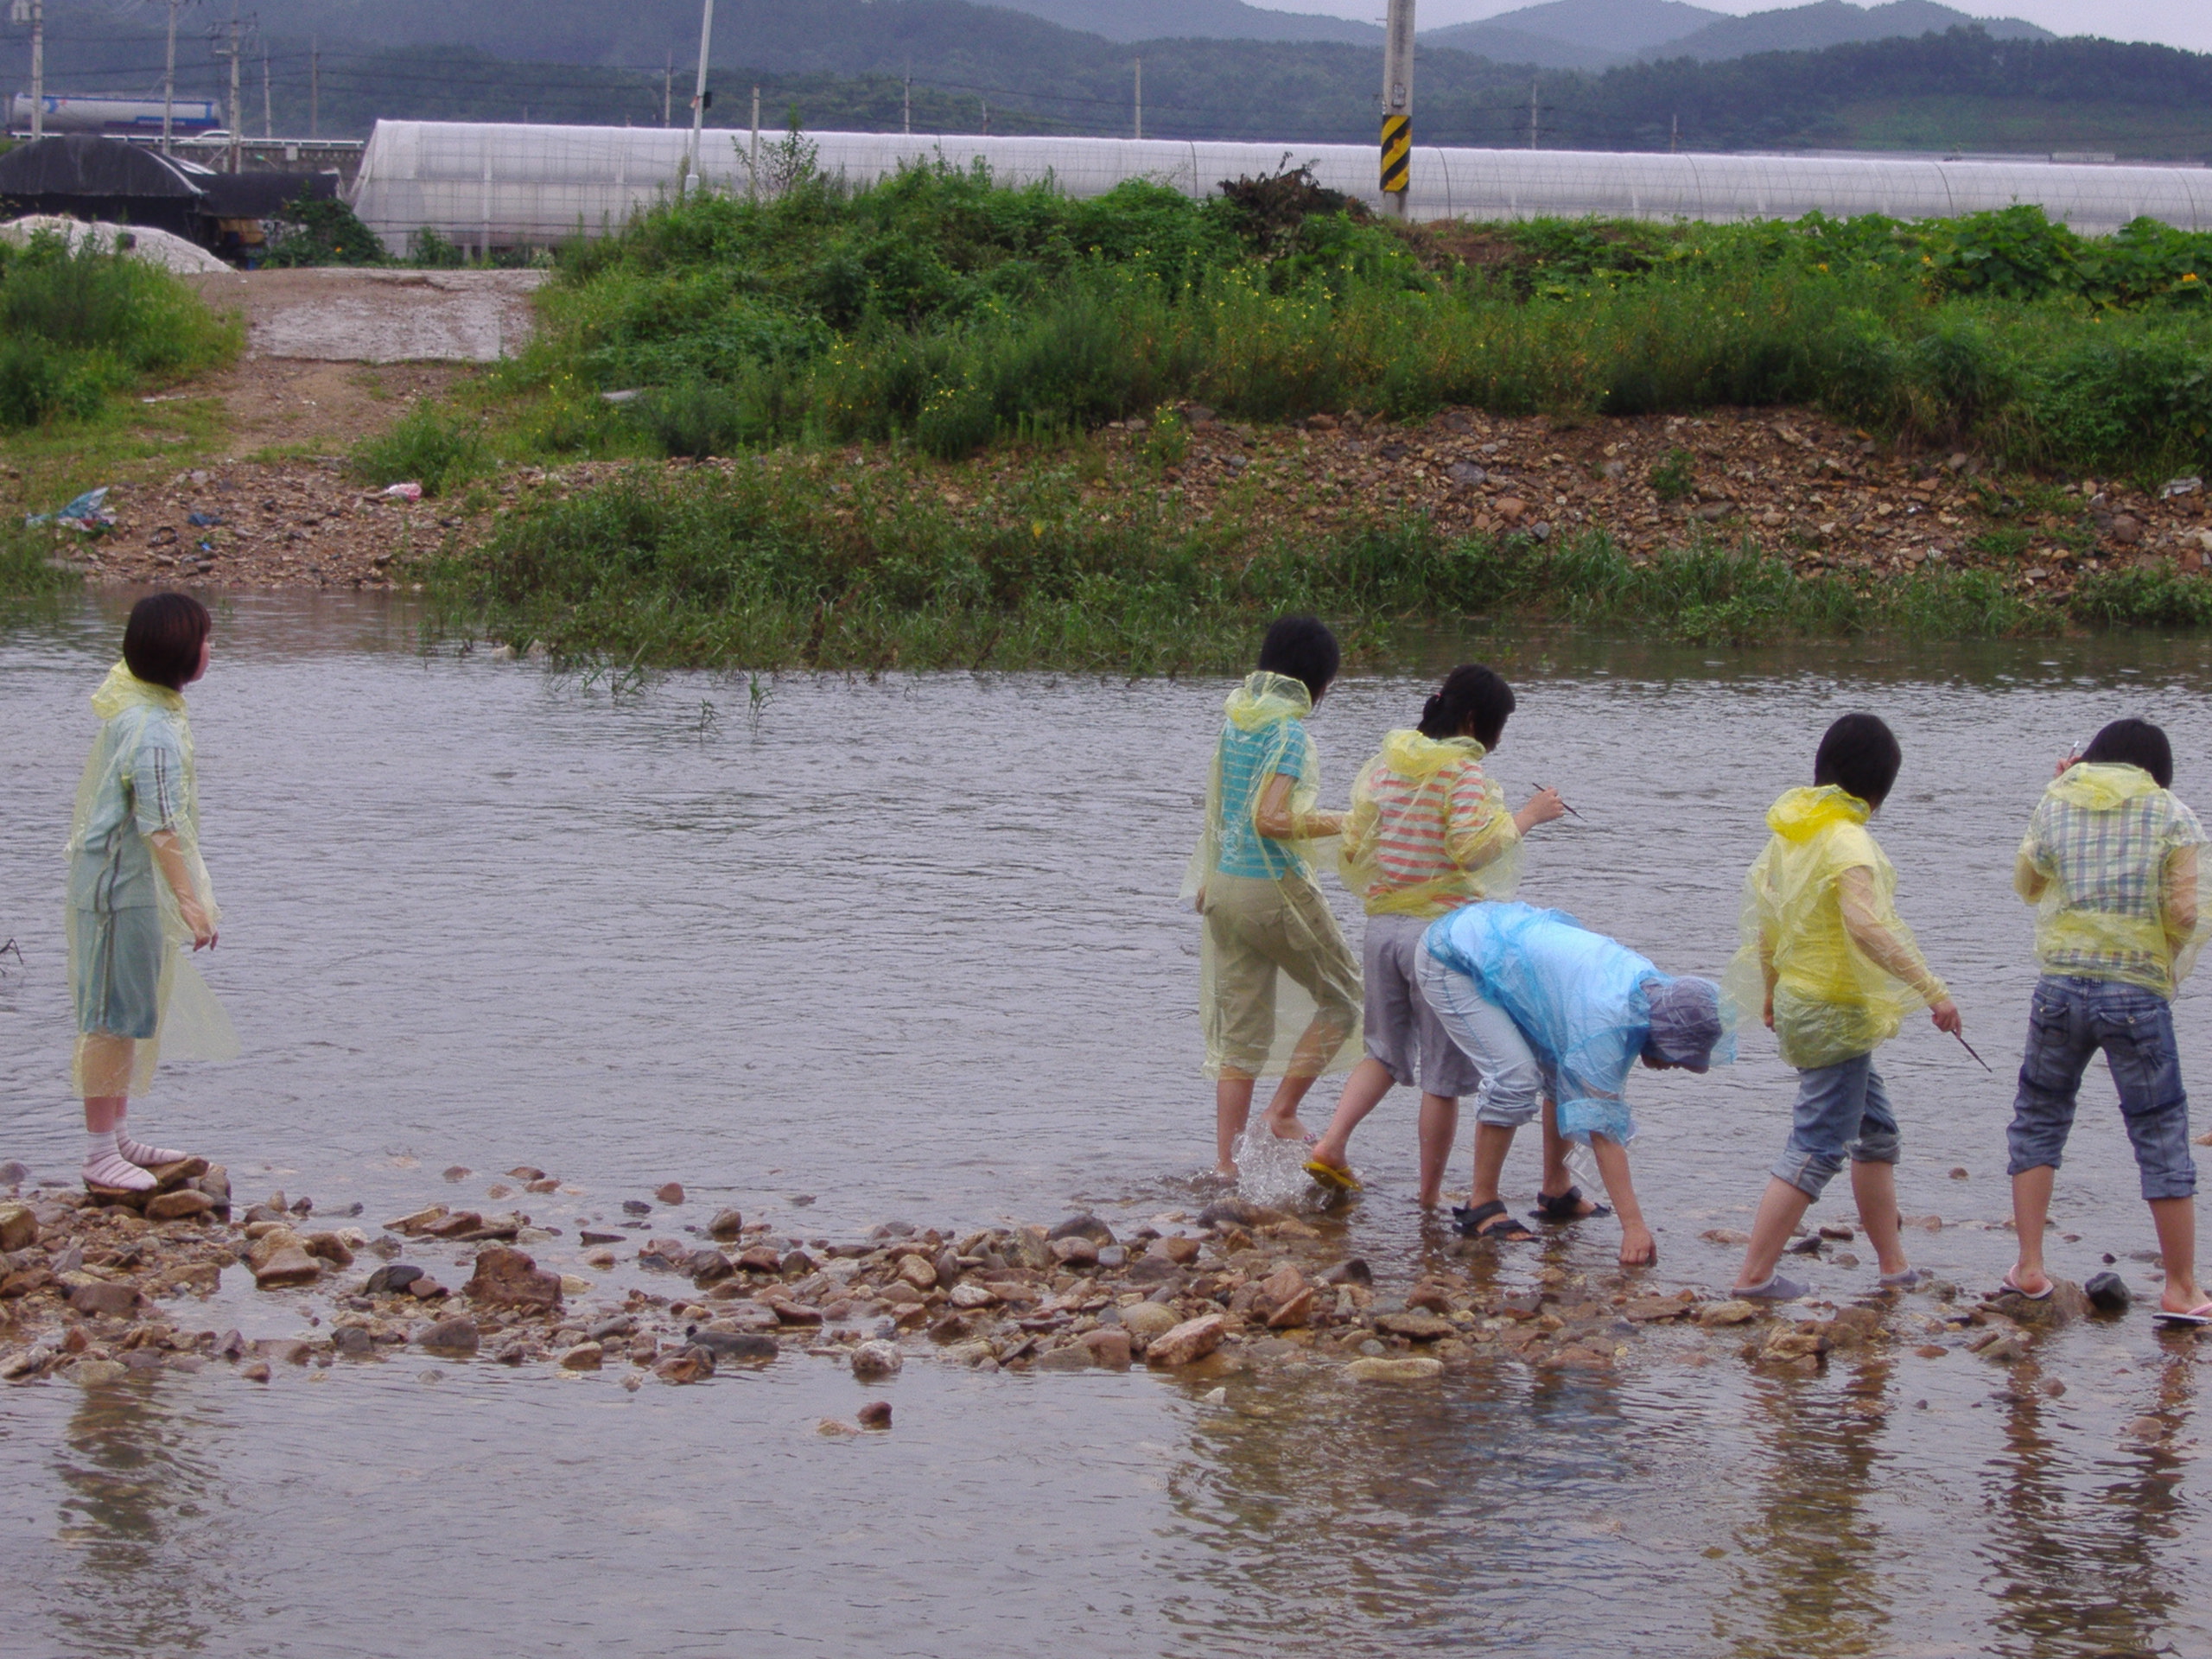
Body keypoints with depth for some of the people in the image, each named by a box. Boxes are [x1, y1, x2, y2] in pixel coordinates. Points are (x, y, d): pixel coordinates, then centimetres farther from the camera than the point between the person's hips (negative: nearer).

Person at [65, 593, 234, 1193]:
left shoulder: (138, 707, 8)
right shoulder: (152, 728, -24)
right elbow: (160, 825, -27)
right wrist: (189, 899, -27)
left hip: (137, 888, 10)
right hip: (123, 889, -10)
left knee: (134, 1015, 17)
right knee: (114, 1018, -4)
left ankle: (119, 1136, 27)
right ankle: (101, 1154, 1)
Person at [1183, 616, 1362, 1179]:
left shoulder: (1235, 718, 8)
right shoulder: (1291, 732, -16)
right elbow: (1269, 818, -24)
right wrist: (1343, 824, -14)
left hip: (1225, 885, 8)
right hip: (1276, 888, -7)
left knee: (1239, 1028, 11)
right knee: (1340, 1000, 13)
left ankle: (1225, 1157, 9)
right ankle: (1283, 1111, 7)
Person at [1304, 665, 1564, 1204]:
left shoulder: (1386, 763, 7)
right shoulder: (1464, 772, -12)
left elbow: (1354, 844, 10)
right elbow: (1474, 848, -21)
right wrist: (1527, 815, -11)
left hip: (1382, 923, 6)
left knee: (1384, 1051, 21)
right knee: (1443, 1071, 5)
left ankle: (1331, 1144, 4)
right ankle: (1431, 1192, 11)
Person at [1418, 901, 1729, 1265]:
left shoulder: (1655, 986, -8)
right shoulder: (1606, 1017, -35)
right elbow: (1603, 1127, -35)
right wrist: (1633, 1226, -36)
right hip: (1451, 959, -9)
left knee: (1563, 1073, 6)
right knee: (1515, 1077, -21)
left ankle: (1555, 1190, 19)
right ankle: (1481, 1206, -11)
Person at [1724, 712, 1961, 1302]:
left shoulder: (1791, 826, 6)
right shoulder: (1848, 842, -20)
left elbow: (1763, 910, 14)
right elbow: (1867, 926, -34)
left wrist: (1769, 989, 25)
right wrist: (1931, 988, -33)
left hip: (1798, 1001, 9)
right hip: (1838, 1012, -9)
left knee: (1876, 1133, 19)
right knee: (1818, 1147, -4)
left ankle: (1894, 1265, 24)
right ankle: (1754, 1275, -4)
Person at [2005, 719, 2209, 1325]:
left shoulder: (2056, 804, 5)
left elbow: (2025, 883, 21)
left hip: (2060, 986, 2)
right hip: (2138, 995, -2)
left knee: (2037, 1121, 18)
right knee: (2161, 1138, 6)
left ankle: (2029, 1268, 14)